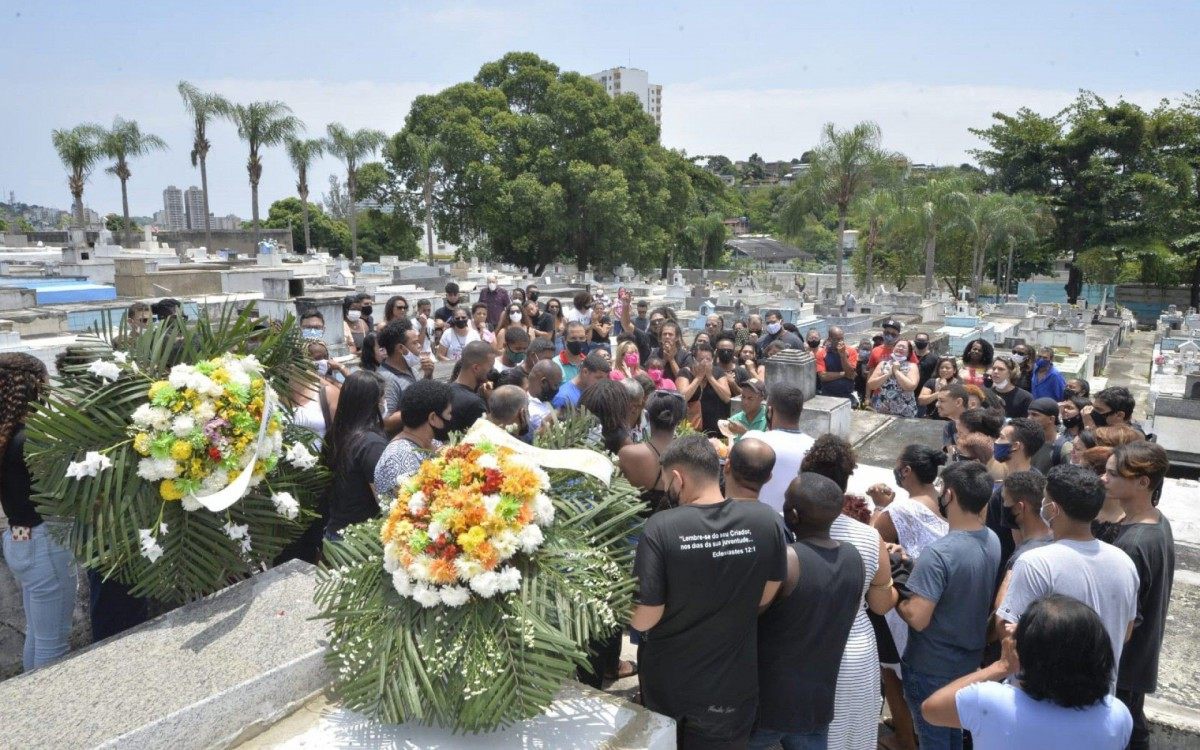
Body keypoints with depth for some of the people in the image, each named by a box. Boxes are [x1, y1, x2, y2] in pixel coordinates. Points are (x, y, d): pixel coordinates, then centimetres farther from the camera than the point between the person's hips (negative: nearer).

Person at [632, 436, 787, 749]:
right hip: (732, 685, 2)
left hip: (667, 682, -1)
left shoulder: (660, 527, -25)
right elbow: (765, 597, -2)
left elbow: (642, 620, -21)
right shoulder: (765, 520, -16)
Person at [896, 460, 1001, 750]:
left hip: (931, 668, -7)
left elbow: (917, 618, -30)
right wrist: (914, 566, 2)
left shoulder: (938, 553, -31)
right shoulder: (992, 541, -5)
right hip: (970, 660, 7)